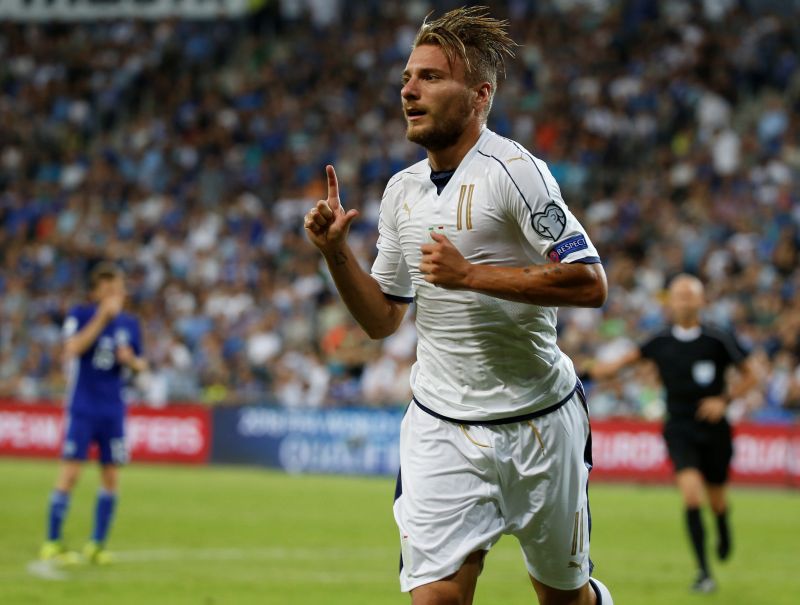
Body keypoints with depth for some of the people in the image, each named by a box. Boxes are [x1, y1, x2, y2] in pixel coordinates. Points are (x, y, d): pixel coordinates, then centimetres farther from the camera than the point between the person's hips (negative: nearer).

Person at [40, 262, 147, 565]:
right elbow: (72, 349, -22)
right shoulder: (80, 315, -4)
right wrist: (102, 317, -24)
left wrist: (132, 361, -4)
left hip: (113, 411, 5)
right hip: (82, 408, -5)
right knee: (70, 473, -9)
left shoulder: (129, 323, 9)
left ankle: (97, 545, 12)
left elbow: (139, 363, 20)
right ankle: (53, 544, 0)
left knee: (110, 477, 3)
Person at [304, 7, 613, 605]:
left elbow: (589, 284, -20)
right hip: (440, 429, 4)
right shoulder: (401, 191, 8)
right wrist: (337, 252, -1)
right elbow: (382, 319, 15)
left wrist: (469, 273, -21)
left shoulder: (514, 170, -13)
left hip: (538, 423, -4)